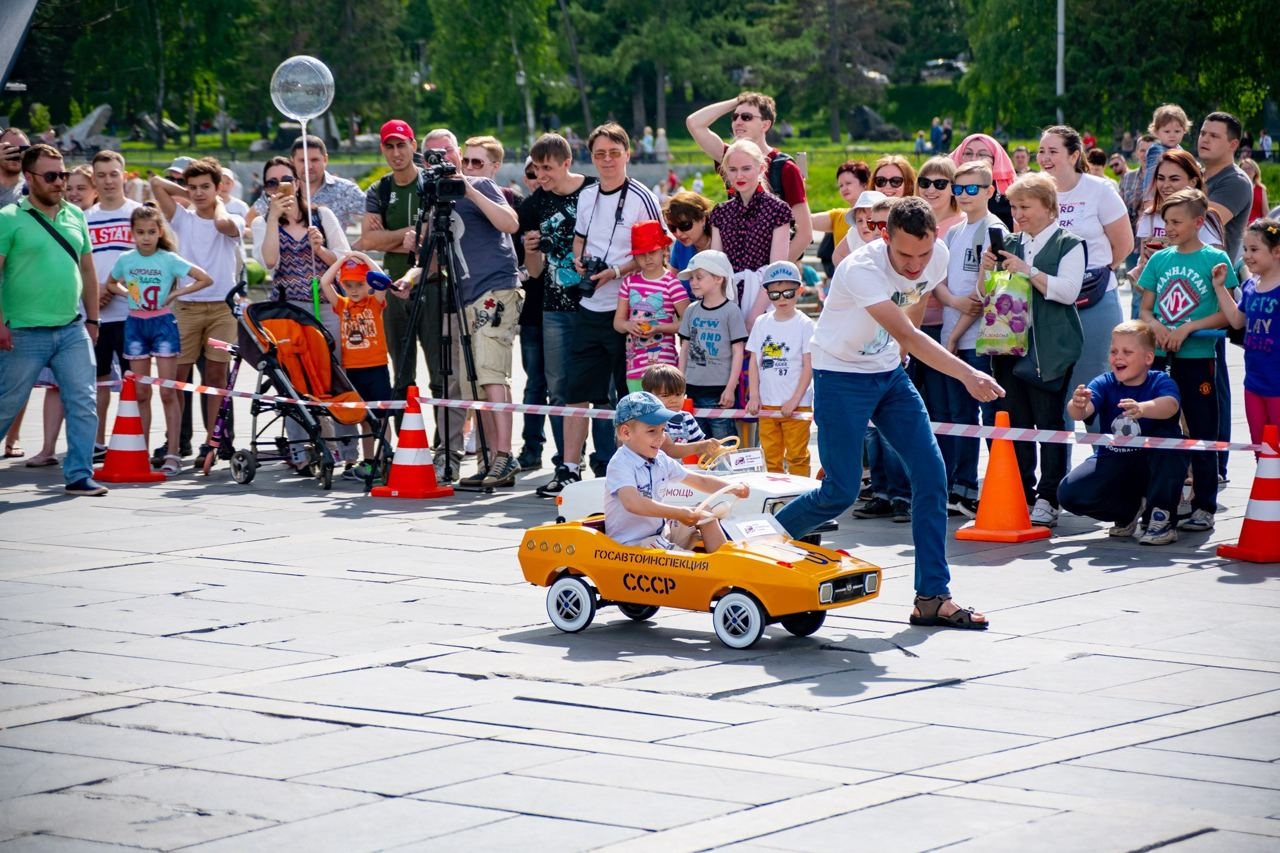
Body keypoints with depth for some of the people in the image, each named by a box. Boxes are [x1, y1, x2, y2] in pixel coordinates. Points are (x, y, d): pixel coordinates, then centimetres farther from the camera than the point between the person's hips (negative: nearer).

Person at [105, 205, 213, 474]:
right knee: (141, 393, 7)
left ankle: (172, 454, -3)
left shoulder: (169, 260, -7)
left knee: (168, 392, -4)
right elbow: (111, 283, 21)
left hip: (163, 323, -3)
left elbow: (205, 279, -9)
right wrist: (127, 293, 3)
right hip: (135, 324, 3)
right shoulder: (125, 260, 2)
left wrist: (175, 294, -10)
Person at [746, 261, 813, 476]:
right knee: (771, 456, 8)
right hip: (767, 403, 4)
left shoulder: (804, 325, -4)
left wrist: (795, 400, -12)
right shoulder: (762, 323, 8)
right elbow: (754, 362, 10)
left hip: (796, 404, -4)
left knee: (797, 456, -1)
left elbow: (808, 367, -7)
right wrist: (754, 396, 0)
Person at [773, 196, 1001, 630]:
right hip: (841, 378, -6)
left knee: (931, 476, -6)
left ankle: (932, 597, -1)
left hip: (890, 374, 6)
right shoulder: (861, 269, -31)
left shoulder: (938, 257, -10)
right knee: (841, 492, -8)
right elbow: (907, 335, -40)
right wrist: (967, 375, -50)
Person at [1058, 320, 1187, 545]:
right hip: (1114, 464, 3)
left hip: (1154, 466, -3)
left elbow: (1170, 405, -38)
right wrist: (1078, 406, -52)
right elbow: (1082, 412, -25)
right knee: (1069, 493, -17)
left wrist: (1142, 409, -60)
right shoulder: (1105, 384, -7)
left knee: (1166, 436, -34)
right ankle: (1130, 510, 10)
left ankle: (1161, 518, -20)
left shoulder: (1160, 382, -14)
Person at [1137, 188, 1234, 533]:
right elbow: (1145, 308, 12)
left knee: (1202, 436, 1)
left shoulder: (1215, 259, -4)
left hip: (1198, 356, -4)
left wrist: (1188, 327, -15)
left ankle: (1204, 508, 7)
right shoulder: (1159, 260, 8)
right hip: (1159, 357, 4)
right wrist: (1156, 326, -9)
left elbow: (1227, 314, -7)